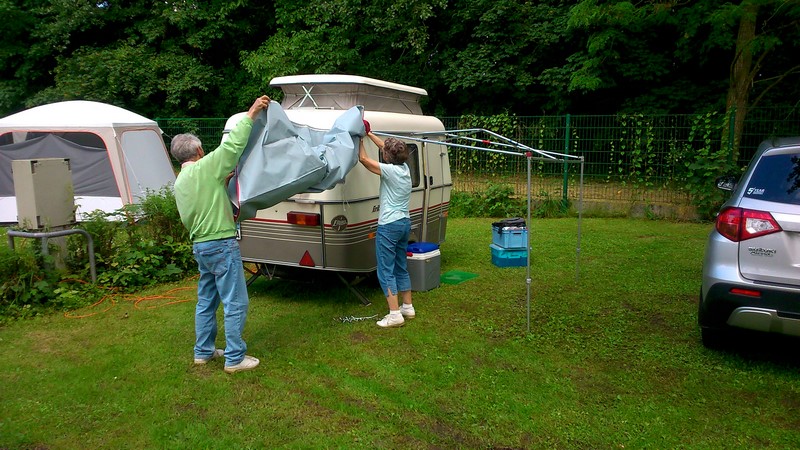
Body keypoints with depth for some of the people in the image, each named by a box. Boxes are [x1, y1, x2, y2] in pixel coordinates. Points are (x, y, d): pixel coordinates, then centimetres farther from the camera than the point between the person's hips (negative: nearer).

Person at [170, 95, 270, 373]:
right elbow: (233, 145, -20)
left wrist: (223, 184, 16)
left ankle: (203, 351, 27)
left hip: (200, 245, 9)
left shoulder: (180, 181, 13)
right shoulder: (205, 168, -12)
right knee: (236, 303, -3)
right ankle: (234, 358, 2)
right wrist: (250, 115, -14)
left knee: (206, 301, 18)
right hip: (221, 244, -9)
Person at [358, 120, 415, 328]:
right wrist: (369, 134, 23)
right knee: (401, 267, 19)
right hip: (405, 223, 9)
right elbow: (386, 148, 20)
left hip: (389, 226, -9)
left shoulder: (390, 170, -17)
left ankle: (394, 315, -5)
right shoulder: (404, 168, 5)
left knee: (386, 271, -4)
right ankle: (408, 307, 26)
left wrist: (360, 139, 6)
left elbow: (363, 158, -8)